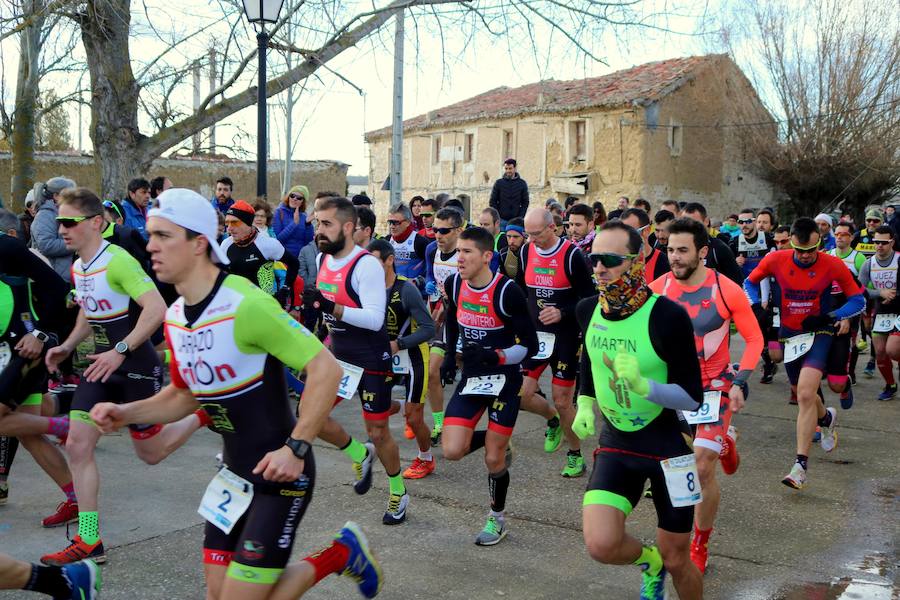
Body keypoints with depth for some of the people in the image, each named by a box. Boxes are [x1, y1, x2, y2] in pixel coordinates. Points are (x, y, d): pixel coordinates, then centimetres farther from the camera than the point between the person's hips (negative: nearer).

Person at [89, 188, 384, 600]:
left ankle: (340, 553, 18)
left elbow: (326, 369, -23)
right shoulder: (175, 317, 2)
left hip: (280, 473, -8)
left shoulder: (245, 304, -24)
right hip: (235, 472, 8)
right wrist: (126, 413, 1)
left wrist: (296, 448, -26)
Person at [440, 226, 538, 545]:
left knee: (493, 460, 1)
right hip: (470, 378, 5)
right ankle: (496, 444, 23)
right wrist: (450, 354, 13)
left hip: (504, 380, -5)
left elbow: (530, 345, -15)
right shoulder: (454, 283, -4)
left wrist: (495, 356, -30)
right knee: (452, 450, -9)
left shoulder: (507, 292, -20)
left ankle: (497, 519, 27)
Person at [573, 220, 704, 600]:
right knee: (600, 545, -15)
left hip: (669, 444, -3)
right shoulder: (588, 310, -5)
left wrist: (642, 386, -34)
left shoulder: (667, 316, -21)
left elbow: (692, 398, -18)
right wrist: (585, 405, 7)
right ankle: (649, 561, 19)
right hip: (616, 441, 4)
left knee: (676, 560, 7)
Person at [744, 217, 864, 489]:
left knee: (806, 395, -20)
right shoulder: (776, 260, -10)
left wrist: (830, 317, -20)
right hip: (788, 333, 4)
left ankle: (800, 466, -16)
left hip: (818, 334, -3)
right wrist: (757, 307, -11)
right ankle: (826, 418, 54)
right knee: (803, 394, 18)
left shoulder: (833, 265, -14)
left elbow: (858, 300, -4)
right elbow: (749, 282, 7)